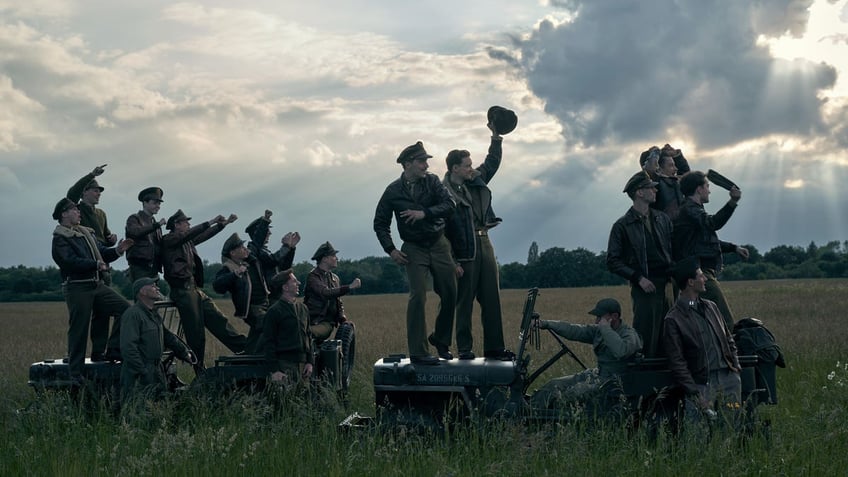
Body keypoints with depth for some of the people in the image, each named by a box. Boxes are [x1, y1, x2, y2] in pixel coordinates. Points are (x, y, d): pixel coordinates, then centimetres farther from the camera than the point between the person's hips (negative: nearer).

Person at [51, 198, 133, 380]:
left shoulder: (86, 233, 20)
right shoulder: (60, 238, -6)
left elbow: (102, 252, 16)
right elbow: (70, 261, -19)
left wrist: (117, 250, -3)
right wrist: (96, 264, -24)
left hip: (96, 285, 8)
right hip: (77, 288, -8)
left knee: (125, 308, -4)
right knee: (79, 330, -4)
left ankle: (113, 351, 4)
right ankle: (75, 375, 4)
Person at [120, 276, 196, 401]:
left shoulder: (154, 315, 16)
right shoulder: (132, 314, -14)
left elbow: (168, 336, 30)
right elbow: (128, 347, -21)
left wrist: (185, 353, 23)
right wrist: (143, 372, -22)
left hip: (156, 372, 9)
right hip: (138, 377, -9)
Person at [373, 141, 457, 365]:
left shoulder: (432, 181, 0)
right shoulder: (393, 191, -3)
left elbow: (449, 205, -11)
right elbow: (380, 223, 5)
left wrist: (425, 213, -25)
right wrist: (390, 249, -6)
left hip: (439, 244, 3)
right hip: (414, 249, -3)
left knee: (450, 294, 3)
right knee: (418, 296, -15)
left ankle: (440, 339, 26)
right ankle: (418, 352, -13)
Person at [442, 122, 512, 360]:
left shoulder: (476, 181, 12)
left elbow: (492, 162, 28)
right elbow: (441, 230, -13)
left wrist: (496, 137, 17)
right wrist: (453, 262, -16)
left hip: (484, 244, 7)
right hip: (464, 252, -7)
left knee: (492, 300, 6)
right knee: (465, 302, 0)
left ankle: (494, 347, 10)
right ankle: (464, 349, 7)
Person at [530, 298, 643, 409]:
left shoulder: (629, 335, -15)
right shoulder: (599, 330, 8)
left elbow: (620, 351, -38)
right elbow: (574, 331, 4)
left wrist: (606, 328, -26)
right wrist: (545, 324, -5)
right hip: (598, 374, 8)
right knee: (554, 385, -1)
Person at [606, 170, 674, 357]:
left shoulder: (663, 219, 14)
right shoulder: (622, 226, 0)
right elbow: (613, 262, -1)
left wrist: (672, 282, 0)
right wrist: (638, 278, -10)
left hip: (668, 286, 4)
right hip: (645, 289, -4)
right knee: (647, 341, -6)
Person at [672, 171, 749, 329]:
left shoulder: (693, 209, 23)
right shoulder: (689, 210, -10)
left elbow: (708, 240, 34)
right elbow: (713, 223, -29)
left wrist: (734, 247, 29)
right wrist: (732, 203, -38)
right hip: (701, 273, -11)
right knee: (725, 321, -15)